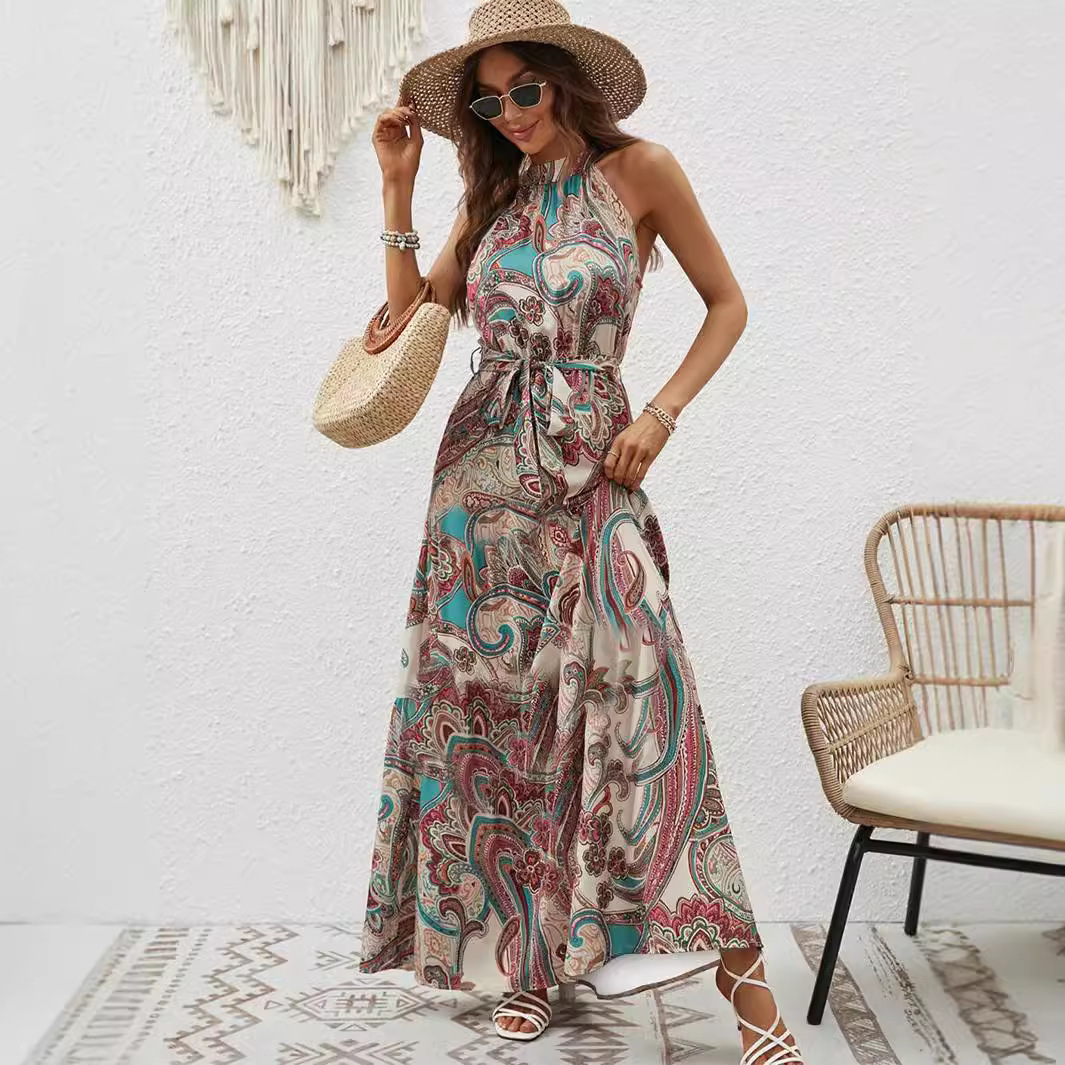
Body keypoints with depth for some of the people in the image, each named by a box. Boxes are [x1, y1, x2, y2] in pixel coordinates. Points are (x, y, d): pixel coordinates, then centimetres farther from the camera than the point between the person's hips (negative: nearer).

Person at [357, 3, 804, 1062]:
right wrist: (397, 188, 4)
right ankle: (528, 947, 19)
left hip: (590, 470, -4)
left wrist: (660, 415, -6)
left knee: (629, 696, -11)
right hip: (481, 470, 4)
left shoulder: (637, 171, 0)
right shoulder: (490, 194, 12)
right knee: (492, 705, 5)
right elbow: (414, 319, 10)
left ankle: (739, 969, -3)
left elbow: (726, 304, 5)